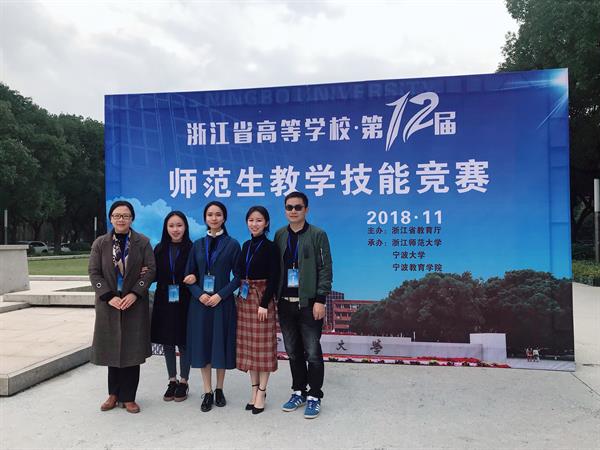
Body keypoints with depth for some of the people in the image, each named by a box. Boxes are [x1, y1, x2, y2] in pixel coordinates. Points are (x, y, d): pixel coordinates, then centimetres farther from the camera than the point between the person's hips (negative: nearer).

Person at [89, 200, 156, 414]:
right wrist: (109, 297, -12)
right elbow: (94, 272, -1)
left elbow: (151, 269, -4)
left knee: (132, 349, 1)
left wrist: (134, 294, -15)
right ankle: (114, 394, 23)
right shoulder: (100, 243, 3)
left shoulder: (142, 242, 1)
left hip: (135, 304, -1)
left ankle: (128, 397, 13)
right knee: (112, 348, 8)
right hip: (109, 304, 1)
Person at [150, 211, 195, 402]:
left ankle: (183, 382, 21)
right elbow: (155, 275, 8)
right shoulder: (159, 250, 5)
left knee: (184, 342, 6)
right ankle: (172, 381, 27)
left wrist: (194, 277, -25)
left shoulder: (192, 249, -5)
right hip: (164, 302, 4)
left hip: (184, 303, -3)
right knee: (167, 342, 12)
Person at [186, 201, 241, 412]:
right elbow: (189, 275, 7)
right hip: (200, 302, 2)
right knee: (202, 345, 4)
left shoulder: (232, 244, 0)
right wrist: (199, 294, -9)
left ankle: (219, 389, 21)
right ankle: (207, 392, 15)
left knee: (221, 344, 4)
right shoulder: (198, 245, 8)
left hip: (223, 302, -2)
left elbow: (238, 276, -2)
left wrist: (220, 295, -13)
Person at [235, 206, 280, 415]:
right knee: (248, 345, 11)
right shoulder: (246, 245, 10)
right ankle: (254, 388, 22)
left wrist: (264, 303, -18)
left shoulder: (270, 247, -9)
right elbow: (241, 273, 13)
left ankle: (261, 392, 10)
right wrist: (241, 295, 7)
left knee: (263, 345, 1)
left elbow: (274, 278, -13)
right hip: (244, 299, 7)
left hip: (262, 299, -6)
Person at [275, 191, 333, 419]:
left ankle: (314, 397, 15)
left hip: (308, 303, -4)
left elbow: (325, 269, -7)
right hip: (285, 303, 5)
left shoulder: (317, 235, -4)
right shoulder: (280, 235, 9)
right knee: (293, 352, 14)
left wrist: (320, 300, -14)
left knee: (312, 353, 1)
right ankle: (298, 392, 28)